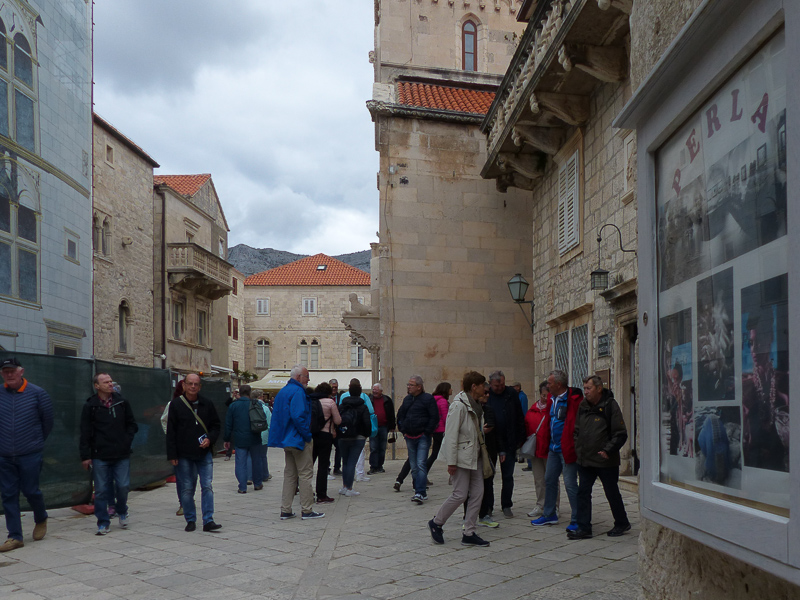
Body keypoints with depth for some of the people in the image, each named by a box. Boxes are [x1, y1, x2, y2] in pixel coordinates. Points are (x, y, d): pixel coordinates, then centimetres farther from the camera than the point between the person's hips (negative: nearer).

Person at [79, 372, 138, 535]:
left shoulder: (122, 403, 7)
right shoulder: (90, 406, 1)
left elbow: (132, 424, 16)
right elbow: (85, 433, 1)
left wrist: (127, 441, 1)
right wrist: (85, 456, -3)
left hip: (122, 455, 2)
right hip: (100, 456, -2)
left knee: (123, 486, 2)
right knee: (101, 490, 1)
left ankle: (122, 512, 29)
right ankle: (103, 522, 12)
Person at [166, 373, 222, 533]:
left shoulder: (207, 404, 6)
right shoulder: (176, 405, 0)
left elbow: (216, 426, 13)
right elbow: (170, 432, -1)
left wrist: (210, 439, -7)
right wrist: (172, 455, -6)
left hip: (205, 453, 2)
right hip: (184, 455, -1)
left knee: (207, 486, -3)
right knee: (187, 489, 5)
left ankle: (208, 521, -1)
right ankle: (190, 520, 17)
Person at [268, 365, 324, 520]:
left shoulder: (282, 392, 15)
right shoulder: (297, 392, -15)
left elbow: (277, 416, 19)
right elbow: (298, 416, -26)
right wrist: (307, 435, -17)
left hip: (286, 440, 9)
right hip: (299, 440, -9)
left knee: (289, 474, 12)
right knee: (305, 474, -2)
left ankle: (285, 510, 12)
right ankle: (307, 510, 1)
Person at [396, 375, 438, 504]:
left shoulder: (428, 399, -6)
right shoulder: (407, 399, 13)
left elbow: (434, 417, -9)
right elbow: (400, 415, 25)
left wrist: (427, 432, -11)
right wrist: (403, 430, 15)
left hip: (422, 437, -7)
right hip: (410, 437, 7)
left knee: (421, 464, -14)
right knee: (414, 467, 8)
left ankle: (420, 492, -18)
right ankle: (420, 491, 16)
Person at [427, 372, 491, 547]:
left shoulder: (476, 405, 11)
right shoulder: (459, 406, -16)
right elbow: (451, 434, -18)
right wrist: (451, 462, -19)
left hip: (475, 456, 9)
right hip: (462, 456, -9)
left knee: (477, 493, 5)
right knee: (460, 494, -5)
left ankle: (469, 534, 11)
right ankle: (436, 523, 15)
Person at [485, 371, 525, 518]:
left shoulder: (512, 394, 0)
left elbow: (519, 417, 5)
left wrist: (520, 438, 1)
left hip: (509, 441, 1)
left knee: (508, 476, 8)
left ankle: (506, 505, 19)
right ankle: (488, 506, 17)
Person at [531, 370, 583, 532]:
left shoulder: (574, 399, -17)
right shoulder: (552, 398, 11)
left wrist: (576, 444, -20)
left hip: (567, 448, -9)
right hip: (553, 448, 9)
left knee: (570, 483, -5)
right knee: (549, 480, 16)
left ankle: (577, 519, 5)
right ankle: (549, 514, 29)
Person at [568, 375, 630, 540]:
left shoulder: (610, 405, -10)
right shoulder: (583, 406, 8)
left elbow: (620, 434, -11)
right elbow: (577, 430, 19)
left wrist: (607, 451, -16)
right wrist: (577, 447, 5)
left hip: (605, 461, -5)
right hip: (585, 460, 6)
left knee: (612, 493, 8)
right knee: (583, 492, 3)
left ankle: (622, 523, 26)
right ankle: (584, 528, 8)